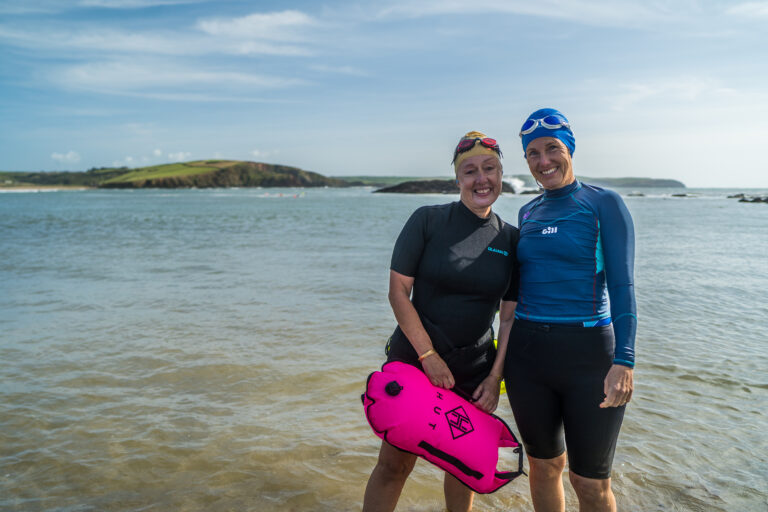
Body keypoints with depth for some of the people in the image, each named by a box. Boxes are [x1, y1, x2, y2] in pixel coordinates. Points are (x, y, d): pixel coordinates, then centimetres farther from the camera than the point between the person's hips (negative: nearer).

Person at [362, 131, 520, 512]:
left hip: (475, 371, 3)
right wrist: (429, 356, -14)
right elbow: (398, 291, -9)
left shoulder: (511, 239, 3)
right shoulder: (428, 220, -7)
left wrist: (495, 377, -4)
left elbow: (510, 316, 4)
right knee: (394, 463, 0)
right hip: (414, 359, -3)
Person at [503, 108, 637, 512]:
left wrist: (624, 361, -19)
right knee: (543, 466, 17)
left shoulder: (604, 204, -4)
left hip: (587, 354, -4)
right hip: (526, 353, 5)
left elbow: (621, 286, -10)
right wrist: (505, 350, 16)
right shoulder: (528, 213, 11)